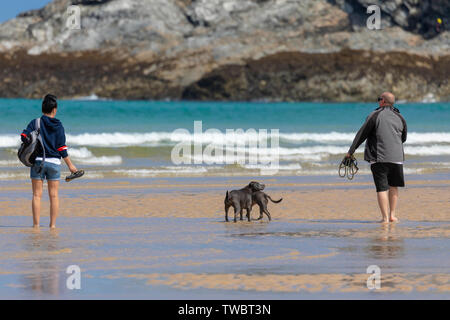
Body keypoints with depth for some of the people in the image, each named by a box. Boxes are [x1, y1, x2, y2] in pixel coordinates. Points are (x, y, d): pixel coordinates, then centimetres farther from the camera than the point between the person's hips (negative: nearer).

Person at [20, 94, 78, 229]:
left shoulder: (35, 123, -1)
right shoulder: (58, 126, 1)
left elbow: (24, 136, -12)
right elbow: (62, 148, -1)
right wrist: (70, 165, 5)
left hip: (38, 161, 0)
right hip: (54, 162, 0)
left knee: (37, 195, 2)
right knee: (54, 195, 6)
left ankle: (36, 224, -2)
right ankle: (53, 225, 6)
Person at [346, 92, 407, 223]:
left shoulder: (375, 115, -4)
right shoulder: (400, 118, 9)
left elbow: (361, 134, -4)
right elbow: (404, 138, 20)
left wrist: (351, 151, 1)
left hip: (378, 157, -4)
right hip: (397, 157, 4)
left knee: (382, 188, -3)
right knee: (393, 186, 18)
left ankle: (385, 217, -9)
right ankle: (392, 215, 18)